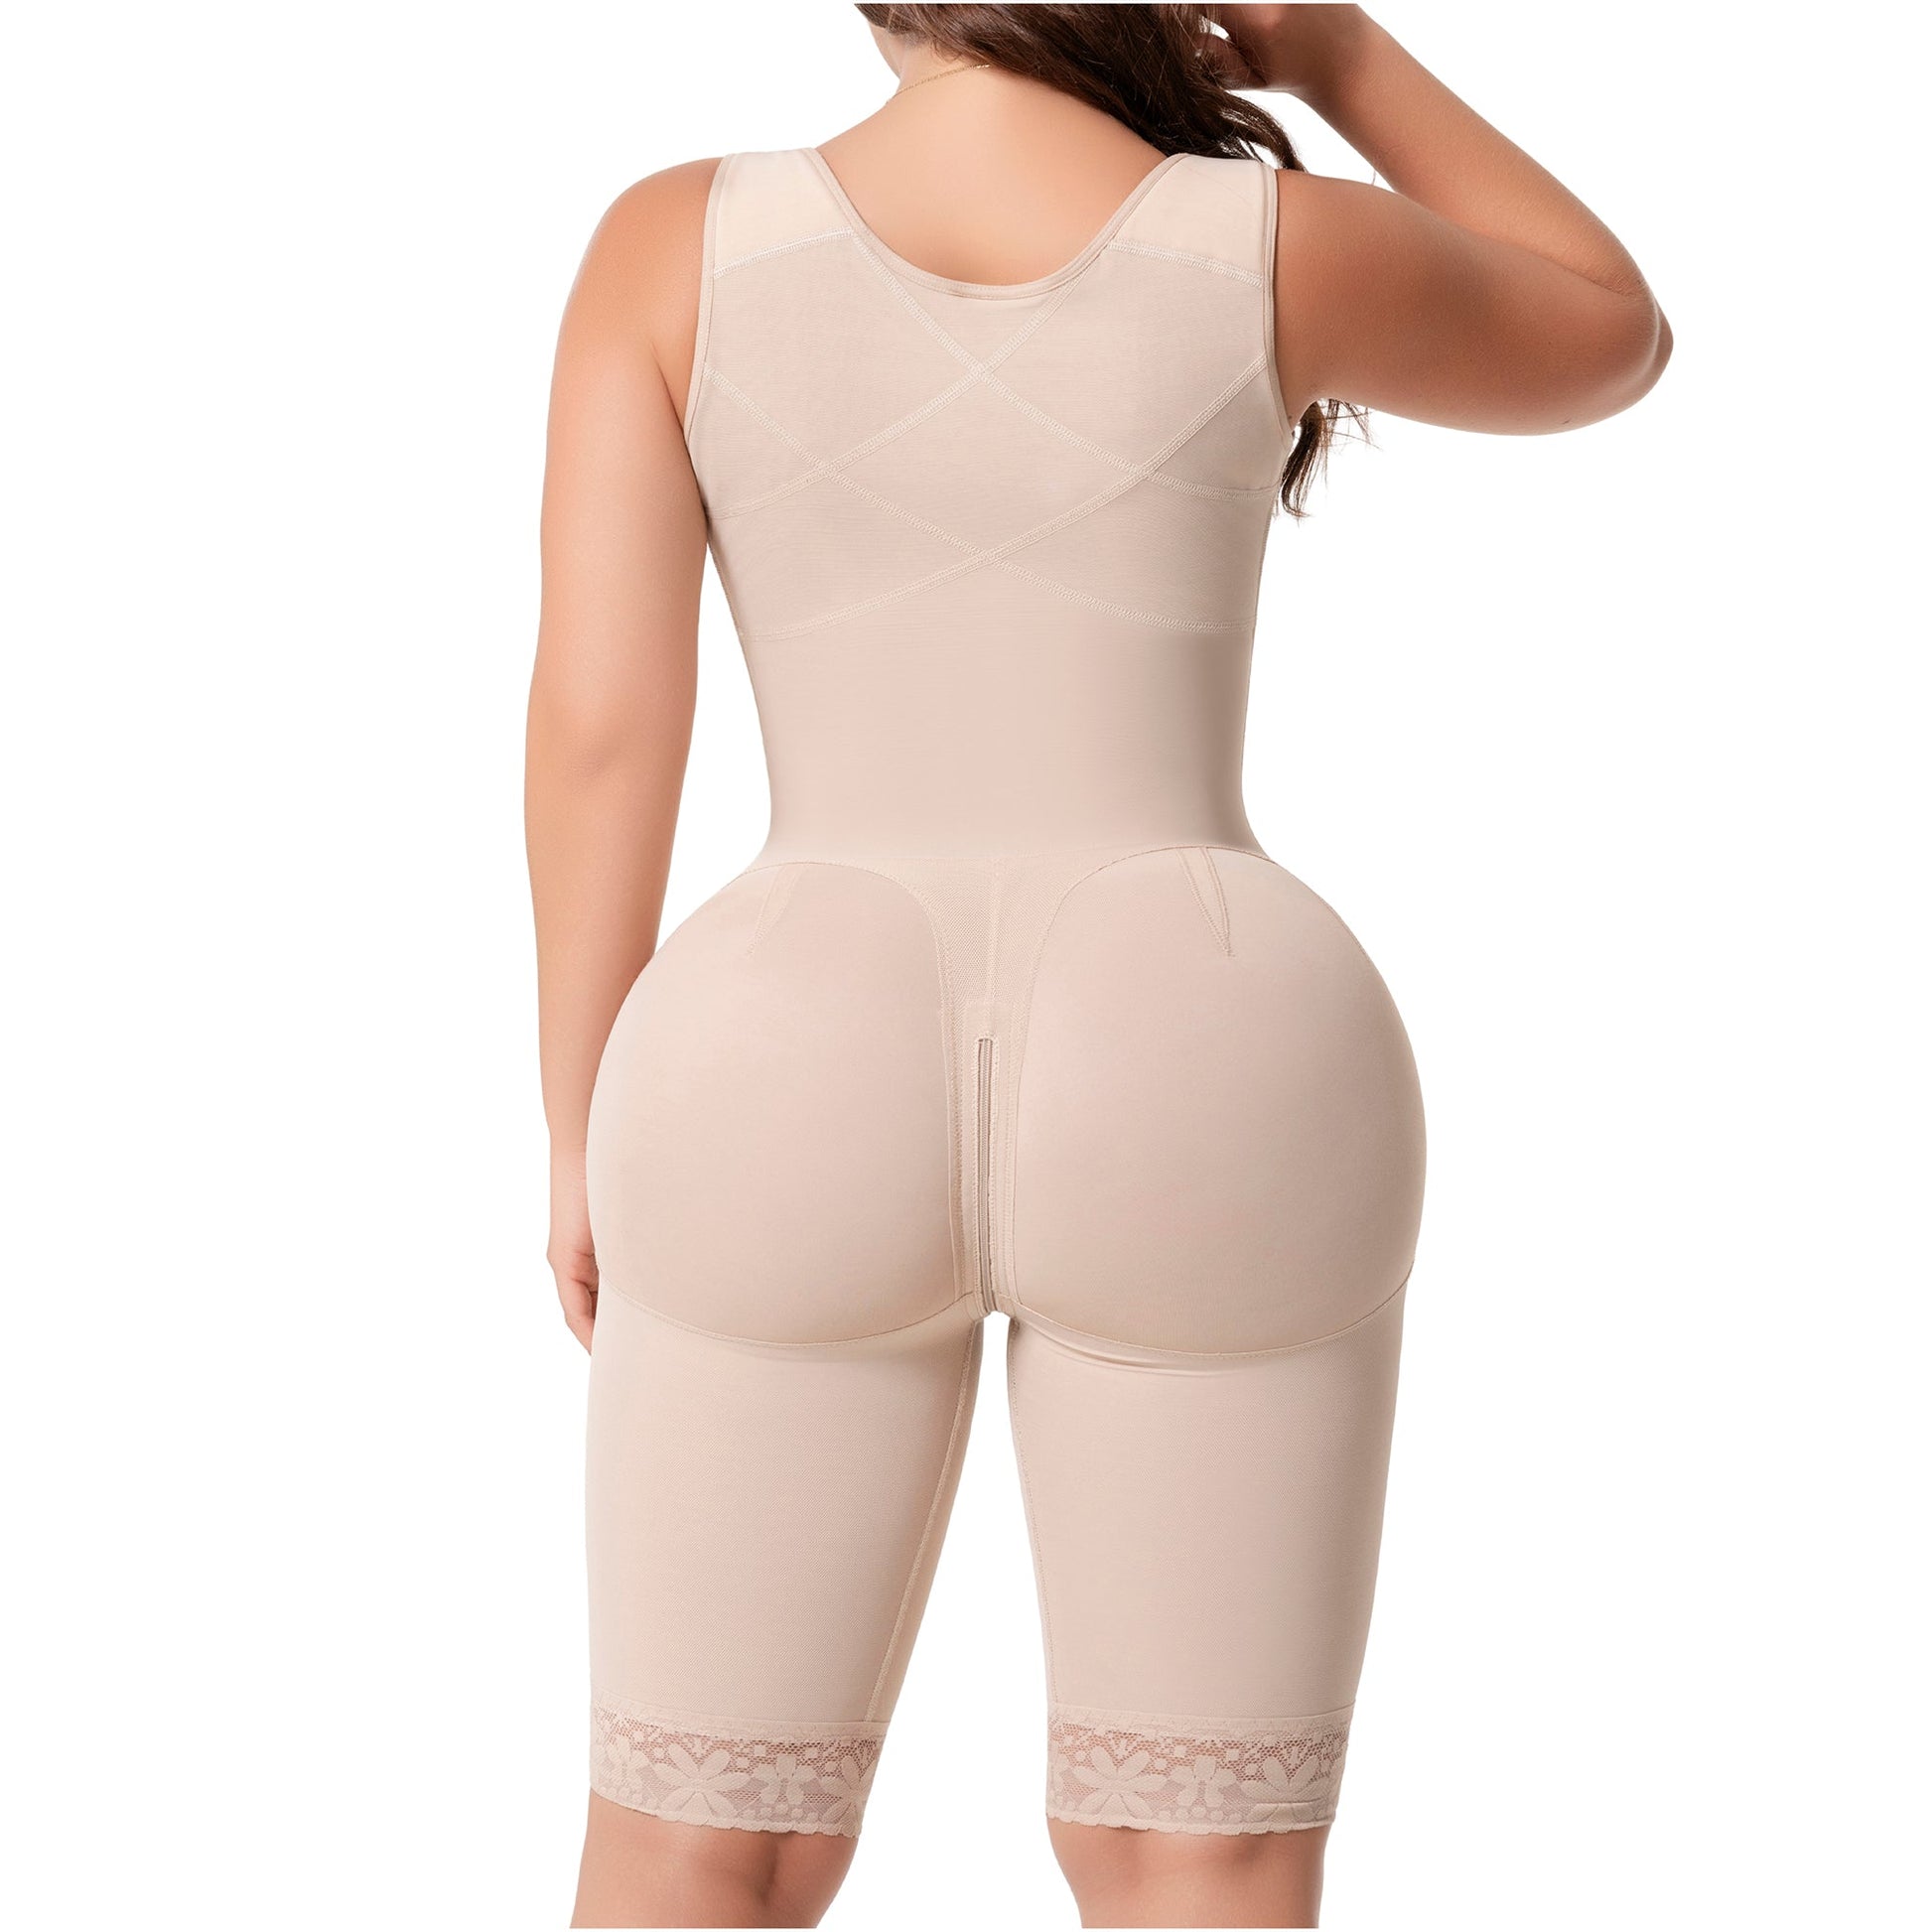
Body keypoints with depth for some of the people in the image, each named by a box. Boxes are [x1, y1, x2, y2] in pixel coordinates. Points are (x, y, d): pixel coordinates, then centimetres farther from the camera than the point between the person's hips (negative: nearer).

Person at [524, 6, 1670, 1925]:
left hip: (798, 1103, 1)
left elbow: (598, 717, -3)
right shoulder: (1286, 250, 1)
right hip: (1202, 1103, 0)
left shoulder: (672, 244, 2)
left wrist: (587, 1140, 6)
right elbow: (1607, 340, 20)